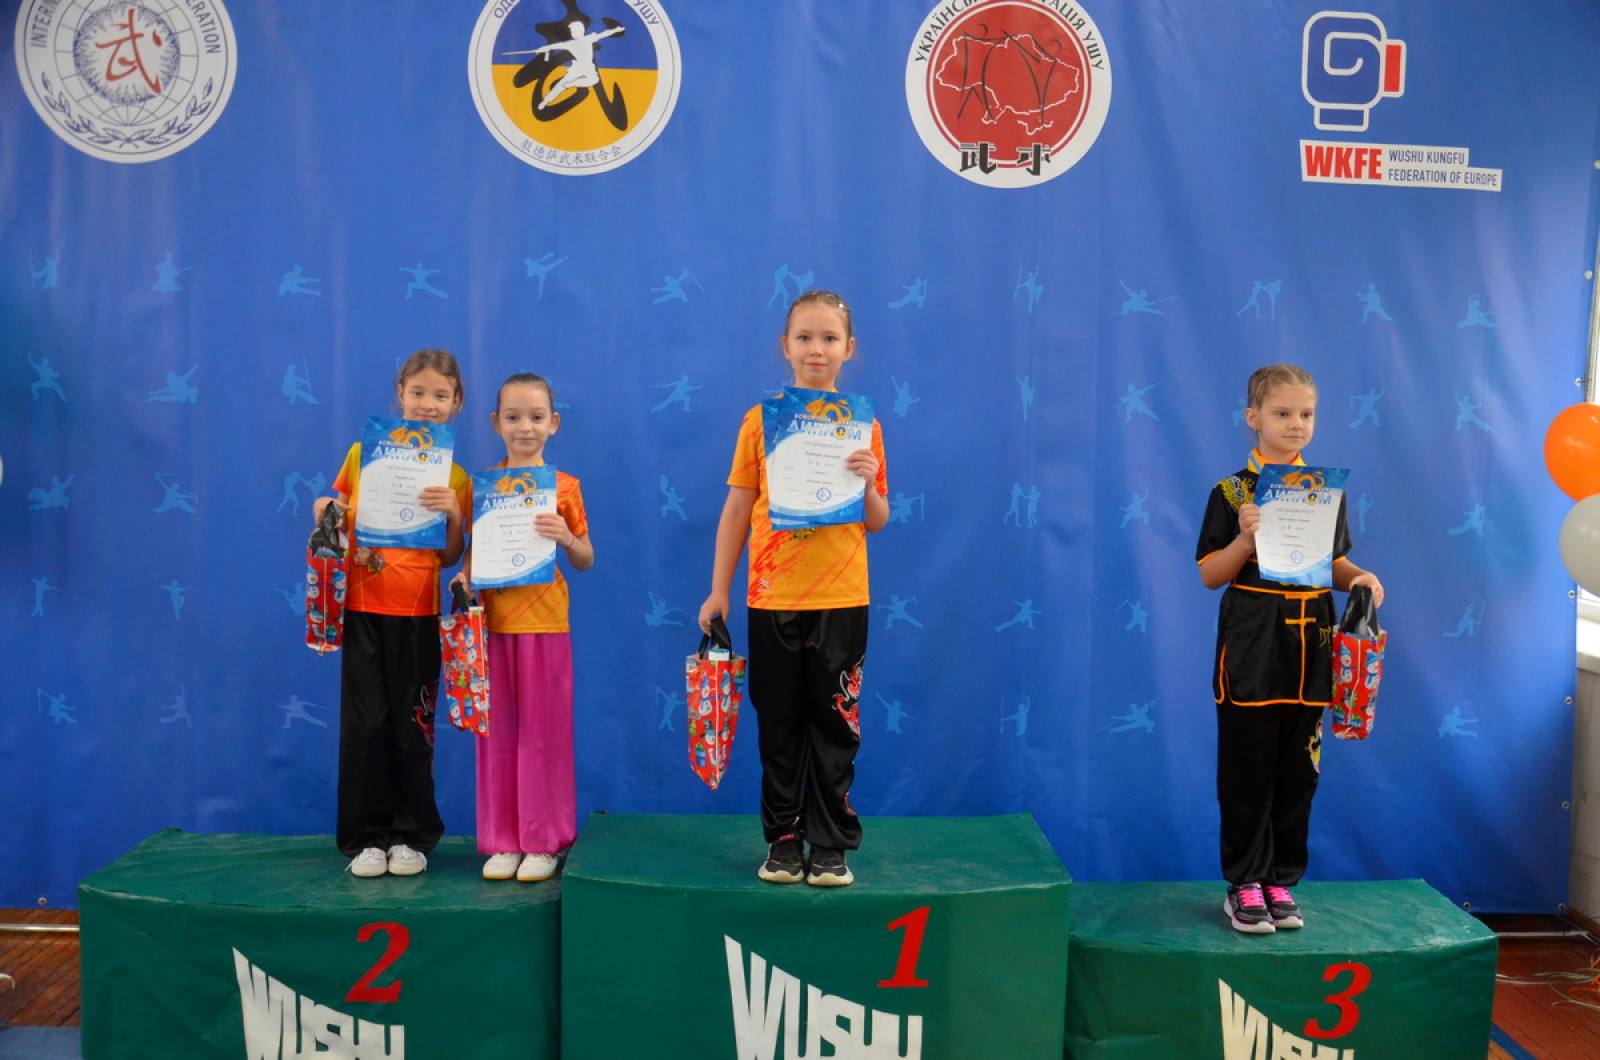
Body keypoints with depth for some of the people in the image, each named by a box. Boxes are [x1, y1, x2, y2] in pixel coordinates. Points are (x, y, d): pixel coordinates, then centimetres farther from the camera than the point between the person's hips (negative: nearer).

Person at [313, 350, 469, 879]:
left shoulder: (454, 477, 4)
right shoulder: (363, 453, 6)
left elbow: (449, 557, 3)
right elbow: (340, 515, 17)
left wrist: (454, 516, -14)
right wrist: (324, 513, -4)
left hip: (417, 614, 0)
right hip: (362, 608, 1)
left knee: (411, 726, 4)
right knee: (365, 722, 1)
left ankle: (411, 836, 16)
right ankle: (368, 837, 12)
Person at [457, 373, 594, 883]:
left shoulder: (563, 487, 1)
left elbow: (586, 562, 4)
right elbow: (475, 545, 12)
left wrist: (566, 537, -16)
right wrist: (465, 574, -8)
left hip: (544, 623, -2)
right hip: (494, 621, 2)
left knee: (543, 731, 3)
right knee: (497, 732, 7)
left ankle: (544, 841, 13)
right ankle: (502, 840, 16)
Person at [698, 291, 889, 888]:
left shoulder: (862, 424, 3)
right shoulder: (761, 420, 2)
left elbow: (877, 523, 5)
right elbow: (737, 510, 4)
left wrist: (869, 484, -15)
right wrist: (718, 590, 2)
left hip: (841, 598, 0)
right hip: (772, 597, 0)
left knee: (834, 725, 5)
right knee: (779, 725, 8)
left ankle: (831, 845, 16)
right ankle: (783, 841, 21)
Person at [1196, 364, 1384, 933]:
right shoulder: (1232, 492, -3)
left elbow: (1335, 565, 17)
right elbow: (1211, 576, -4)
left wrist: (1359, 579, -4)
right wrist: (1246, 537, -19)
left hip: (1311, 651, 4)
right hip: (1252, 652, -4)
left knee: (1298, 772, 9)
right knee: (1247, 769, 2)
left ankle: (1281, 880, 21)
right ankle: (1244, 883, 13)